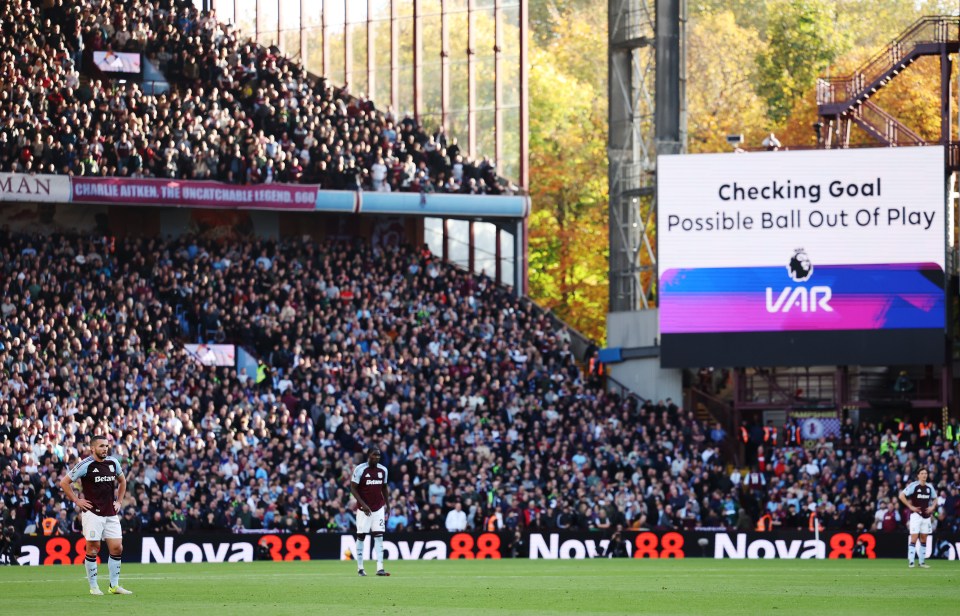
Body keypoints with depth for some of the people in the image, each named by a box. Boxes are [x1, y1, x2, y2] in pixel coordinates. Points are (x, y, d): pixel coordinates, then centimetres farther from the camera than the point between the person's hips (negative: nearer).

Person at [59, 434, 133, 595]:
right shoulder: (86, 465, -9)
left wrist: (119, 501, 16)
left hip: (111, 513, 5)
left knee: (117, 548, 2)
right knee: (93, 549, -4)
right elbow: (64, 482, -4)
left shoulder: (113, 462, 7)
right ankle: (93, 587, 4)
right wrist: (77, 500, -6)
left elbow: (122, 481, 26)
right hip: (92, 513, -5)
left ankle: (114, 585, 11)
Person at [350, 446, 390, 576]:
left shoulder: (383, 470, 5)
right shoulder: (360, 470, -10)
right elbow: (353, 488, -9)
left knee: (379, 536, -4)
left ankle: (380, 568, -8)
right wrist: (363, 504, -18)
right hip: (364, 508, -4)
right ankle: (360, 568, 10)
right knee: (361, 536, 1)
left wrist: (387, 505, 15)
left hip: (379, 508, 4)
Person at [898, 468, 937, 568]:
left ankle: (922, 562, 14)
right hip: (916, 514, -6)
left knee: (924, 539, 8)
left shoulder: (930, 488, 10)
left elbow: (934, 499, 25)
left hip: (926, 515, 6)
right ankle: (911, 561, -10)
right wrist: (911, 507, -14)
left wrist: (932, 507, 5)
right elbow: (901, 496, -12)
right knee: (914, 538, -10)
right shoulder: (913, 486, -7)